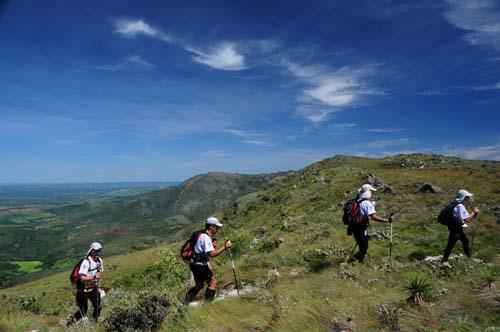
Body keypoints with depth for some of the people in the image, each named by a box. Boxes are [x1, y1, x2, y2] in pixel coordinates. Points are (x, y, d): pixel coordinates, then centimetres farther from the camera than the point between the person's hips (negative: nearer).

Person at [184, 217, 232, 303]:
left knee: (199, 285, 21)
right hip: (200, 266, -10)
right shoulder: (205, 237, -20)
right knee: (213, 282, -2)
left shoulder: (204, 236, 12)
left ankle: (185, 303, 25)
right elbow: (212, 254, -30)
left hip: (196, 265, 10)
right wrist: (225, 247, -28)